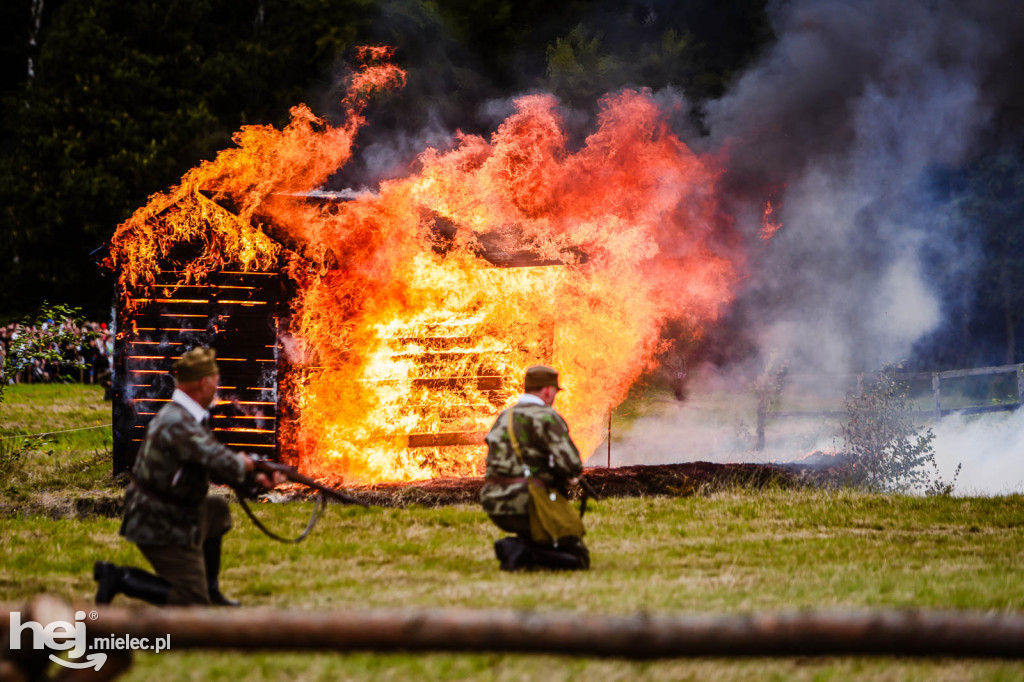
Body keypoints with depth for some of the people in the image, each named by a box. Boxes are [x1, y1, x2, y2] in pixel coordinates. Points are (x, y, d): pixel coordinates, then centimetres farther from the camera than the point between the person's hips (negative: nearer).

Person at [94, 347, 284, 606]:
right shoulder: (179, 424, -26)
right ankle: (120, 578, -6)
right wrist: (243, 463, -8)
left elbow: (213, 466, 18)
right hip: (162, 529, -10)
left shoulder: (180, 416, 8)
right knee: (192, 601, -5)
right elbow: (224, 465, -32)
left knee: (218, 510, 32)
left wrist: (257, 480, 11)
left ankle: (210, 591, 31)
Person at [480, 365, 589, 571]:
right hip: (526, 505, -8)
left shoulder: (503, 417, 16)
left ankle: (515, 547, 7)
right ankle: (523, 552, -17)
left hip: (494, 505, 8)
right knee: (579, 558, 0)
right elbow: (572, 465, -18)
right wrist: (564, 476, 6)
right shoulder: (546, 417, -9)